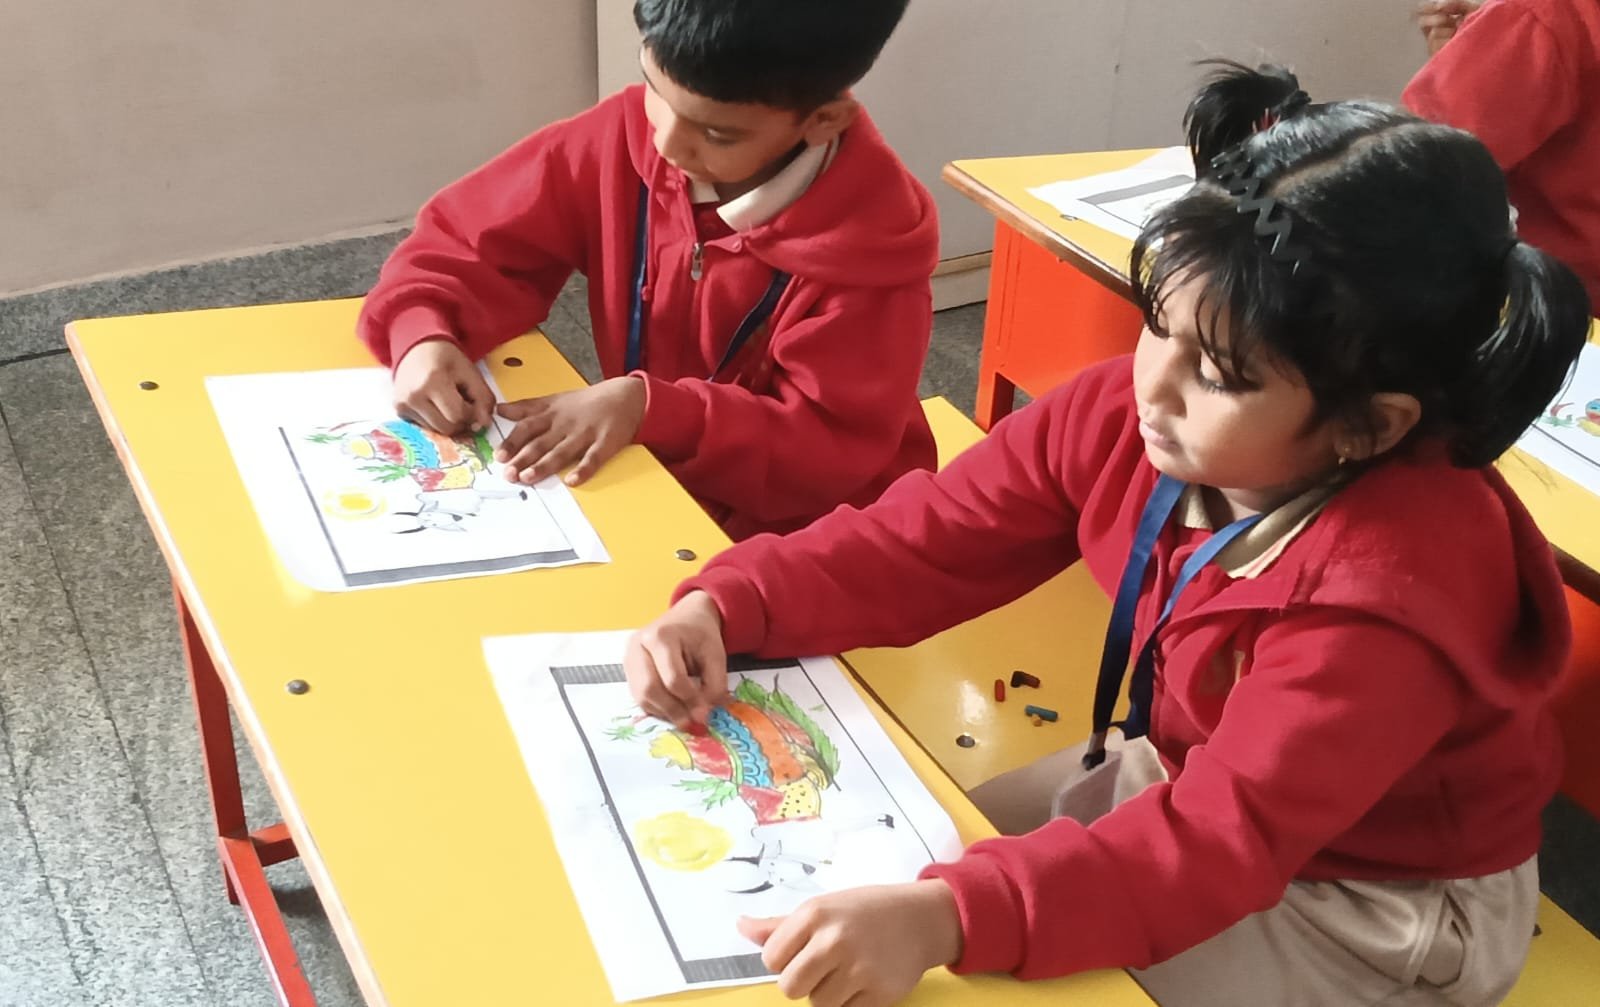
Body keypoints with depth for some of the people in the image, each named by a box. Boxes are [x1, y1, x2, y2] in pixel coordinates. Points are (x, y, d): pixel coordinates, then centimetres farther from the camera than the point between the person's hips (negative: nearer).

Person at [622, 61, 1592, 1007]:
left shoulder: (1390, 588, -37)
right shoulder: (1127, 414, -18)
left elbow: (1230, 834, -43)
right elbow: (930, 539, -11)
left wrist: (947, 916, -57)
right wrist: (727, 606, -27)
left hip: (1367, 905, -6)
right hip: (1181, 783, 6)